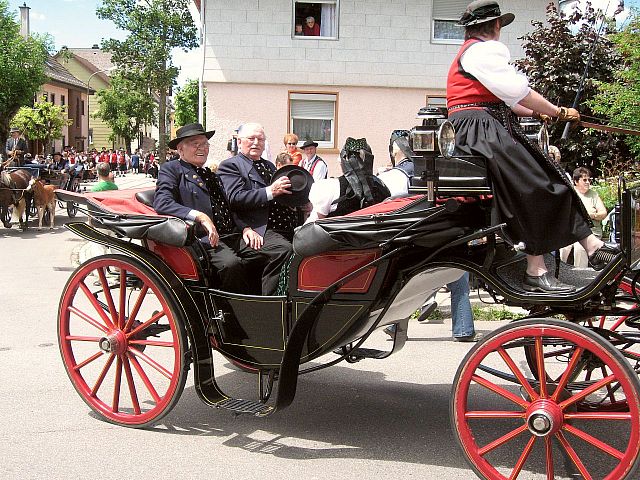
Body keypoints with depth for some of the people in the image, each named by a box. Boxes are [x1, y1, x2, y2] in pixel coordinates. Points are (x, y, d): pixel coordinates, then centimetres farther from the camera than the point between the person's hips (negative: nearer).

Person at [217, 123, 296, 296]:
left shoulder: (269, 166, 32)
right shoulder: (229, 165, 8)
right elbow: (235, 198, -8)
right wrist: (270, 192, -15)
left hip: (287, 228, 8)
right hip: (259, 231, -8)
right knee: (284, 250, -35)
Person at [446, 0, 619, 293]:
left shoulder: (471, 52, 27)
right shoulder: (484, 50, -7)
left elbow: (502, 100, 25)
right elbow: (518, 91, -12)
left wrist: (539, 112, 21)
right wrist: (559, 112, -3)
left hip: (490, 131, 11)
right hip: (480, 130, -11)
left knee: (553, 183, 4)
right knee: (536, 190, -18)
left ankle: (593, 246, 2)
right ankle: (535, 273, -18)